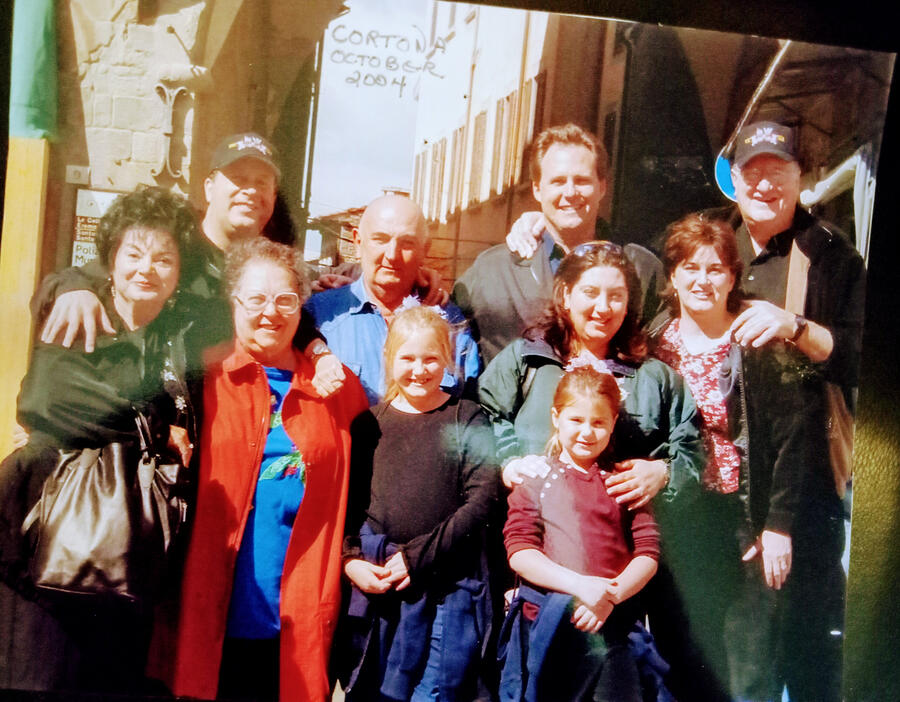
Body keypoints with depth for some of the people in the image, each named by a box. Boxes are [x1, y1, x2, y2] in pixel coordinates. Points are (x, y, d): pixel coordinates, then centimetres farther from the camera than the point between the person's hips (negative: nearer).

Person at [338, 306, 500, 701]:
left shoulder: (467, 419, 1)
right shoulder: (371, 421, 8)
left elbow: (482, 500, -6)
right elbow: (349, 499, 7)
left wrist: (418, 556, -11)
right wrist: (350, 559, -8)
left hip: (449, 584, -2)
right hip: (375, 579, 2)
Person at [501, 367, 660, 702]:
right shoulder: (534, 479, 6)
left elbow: (647, 553, 4)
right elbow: (519, 553, -5)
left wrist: (611, 595, -13)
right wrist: (580, 585, -17)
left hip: (613, 625, 1)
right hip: (545, 626, -1)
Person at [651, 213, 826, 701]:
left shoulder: (762, 344, -5)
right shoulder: (656, 345, 5)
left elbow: (795, 437, -7)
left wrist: (778, 525, -11)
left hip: (751, 521, -3)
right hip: (681, 526, 3)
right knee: (695, 656, 11)